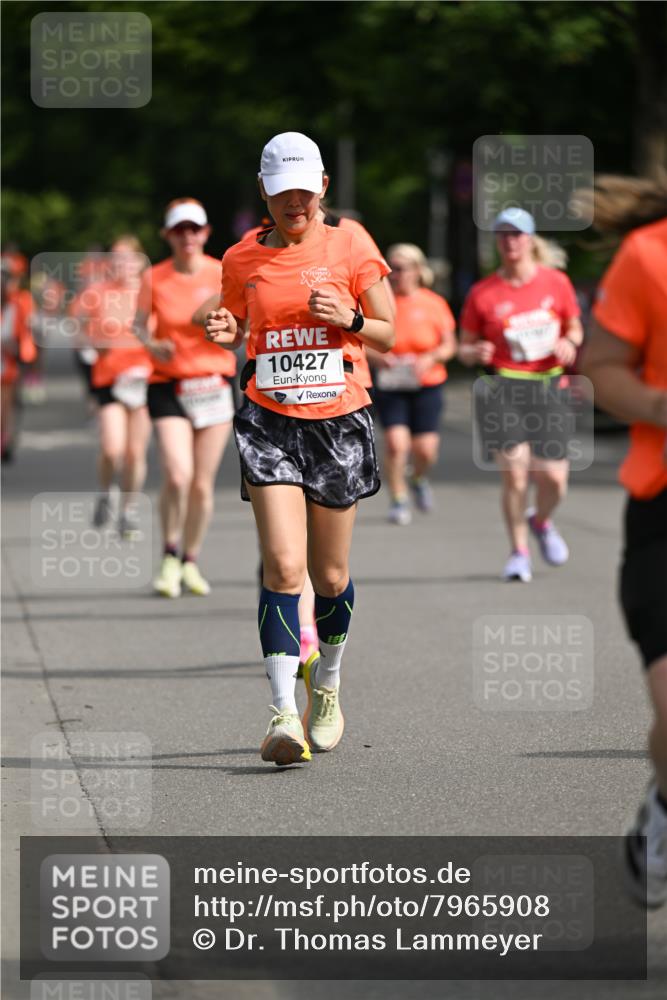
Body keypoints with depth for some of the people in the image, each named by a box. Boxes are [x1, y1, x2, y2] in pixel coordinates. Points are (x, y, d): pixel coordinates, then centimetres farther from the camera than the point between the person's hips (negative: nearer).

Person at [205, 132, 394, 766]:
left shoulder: (350, 250, 1)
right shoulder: (242, 260, 5)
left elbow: (387, 335, 7)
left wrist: (348, 317, -13)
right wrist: (225, 334, -6)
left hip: (338, 423, 0)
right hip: (270, 421, 0)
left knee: (329, 575, 8)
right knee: (283, 565, -15)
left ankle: (327, 682, 35)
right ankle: (284, 713, -17)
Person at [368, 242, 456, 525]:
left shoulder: (434, 304, -1)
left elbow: (449, 345, 3)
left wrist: (430, 359, -16)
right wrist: (378, 358, -19)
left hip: (426, 385, 1)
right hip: (390, 385, -1)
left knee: (425, 449, -1)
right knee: (395, 443, -14)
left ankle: (419, 479, 34)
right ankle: (399, 499, 3)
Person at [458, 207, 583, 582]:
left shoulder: (557, 283, 5)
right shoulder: (482, 294, 1)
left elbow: (575, 329, 17)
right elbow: (465, 347, 10)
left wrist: (569, 344, -5)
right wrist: (476, 353, -13)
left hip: (549, 387, 1)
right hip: (501, 389, -1)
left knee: (554, 479, -3)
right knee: (515, 473, -12)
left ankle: (541, 521, 33)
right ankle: (519, 552, 8)